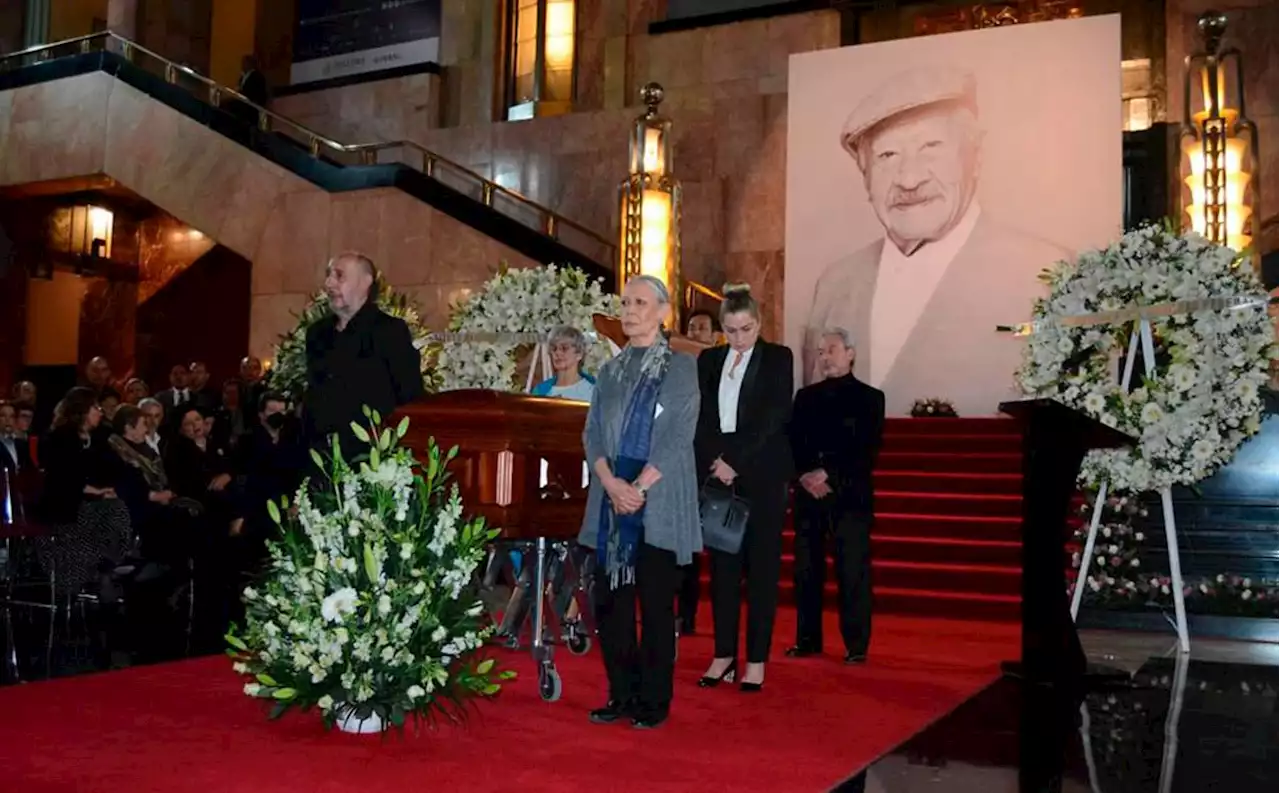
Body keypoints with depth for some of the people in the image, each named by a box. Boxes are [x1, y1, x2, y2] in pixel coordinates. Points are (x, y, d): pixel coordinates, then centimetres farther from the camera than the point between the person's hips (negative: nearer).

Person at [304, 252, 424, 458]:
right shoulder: (317, 333, 16)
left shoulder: (392, 330, -3)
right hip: (320, 454, 5)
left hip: (372, 456, -5)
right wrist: (305, 441, 14)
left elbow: (410, 397, -7)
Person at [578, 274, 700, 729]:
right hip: (610, 500, 4)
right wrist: (611, 482, -11)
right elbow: (592, 435, 7)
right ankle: (621, 696, 16)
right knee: (610, 601, 5)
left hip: (658, 504, -4)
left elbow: (679, 437, -7)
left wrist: (639, 487, -15)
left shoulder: (681, 367, 1)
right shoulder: (610, 372, 14)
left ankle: (654, 702, 8)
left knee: (655, 603, -1)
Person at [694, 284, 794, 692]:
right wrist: (716, 461, -7)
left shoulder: (777, 358, 3)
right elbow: (700, 418, 8)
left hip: (762, 475, -3)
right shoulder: (708, 361, 13)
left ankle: (757, 659, 5)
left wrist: (734, 459, -14)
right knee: (723, 565, 4)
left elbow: (775, 417, -8)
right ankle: (724, 655, 11)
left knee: (761, 566, 0)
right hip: (718, 474, 3)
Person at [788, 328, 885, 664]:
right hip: (808, 494, 4)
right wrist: (806, 475, -8)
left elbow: (866, 451, -5)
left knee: (853, 571, -4)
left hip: (850, 495, -4)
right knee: (807, 570, 6)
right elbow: (793, 443, 10)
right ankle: (808, 639, 15)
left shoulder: (869, 397, 4)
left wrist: (828, 474, -14)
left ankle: (856, 645, 1)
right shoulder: (806, 396, 16)